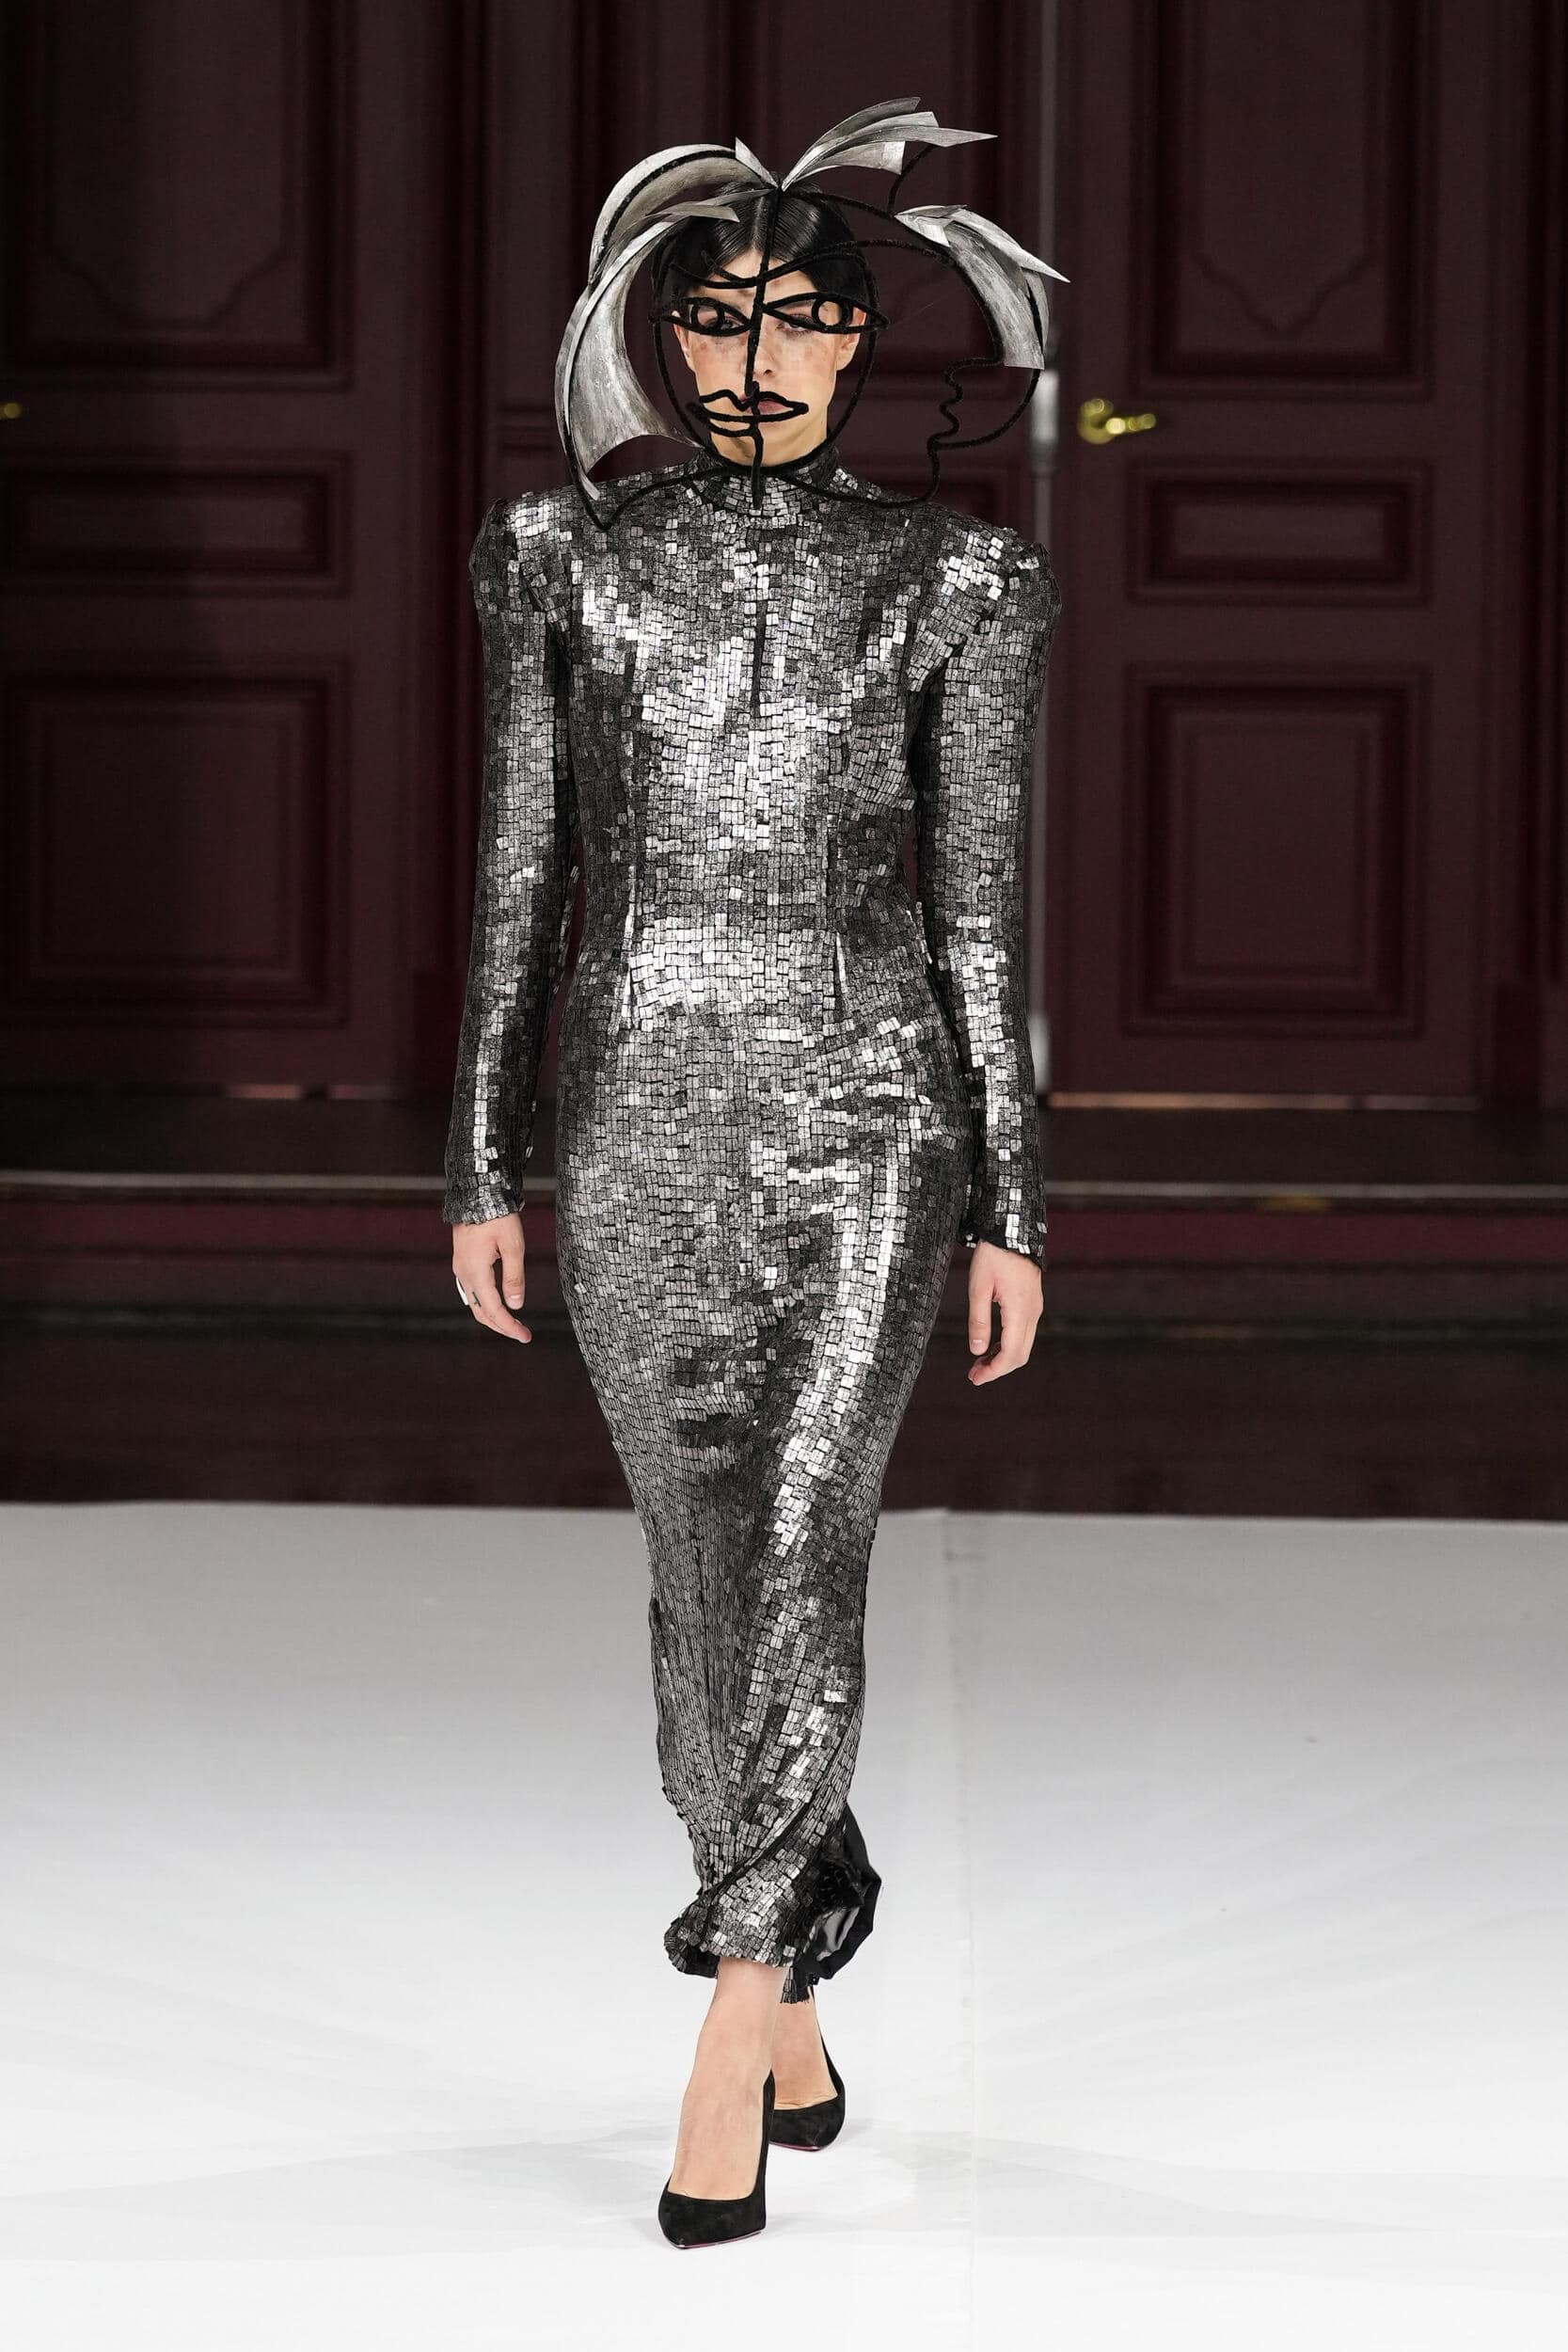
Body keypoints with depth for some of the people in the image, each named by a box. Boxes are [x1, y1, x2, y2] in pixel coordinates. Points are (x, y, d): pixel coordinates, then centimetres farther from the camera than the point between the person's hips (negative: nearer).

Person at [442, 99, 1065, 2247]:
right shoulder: (566, 552, 6)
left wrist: (1011, 1210, 0)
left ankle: (731, 2038, -10)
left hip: (870, 1114, -2)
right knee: (701, 1564, 8)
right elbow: (518, 874, 8)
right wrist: (482, 1168, 5)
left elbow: (982, 913, 3)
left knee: (802, 1555, -12)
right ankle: (790, 1980, 24)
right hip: (641, 1117, 2)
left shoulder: (958, 581, 3)